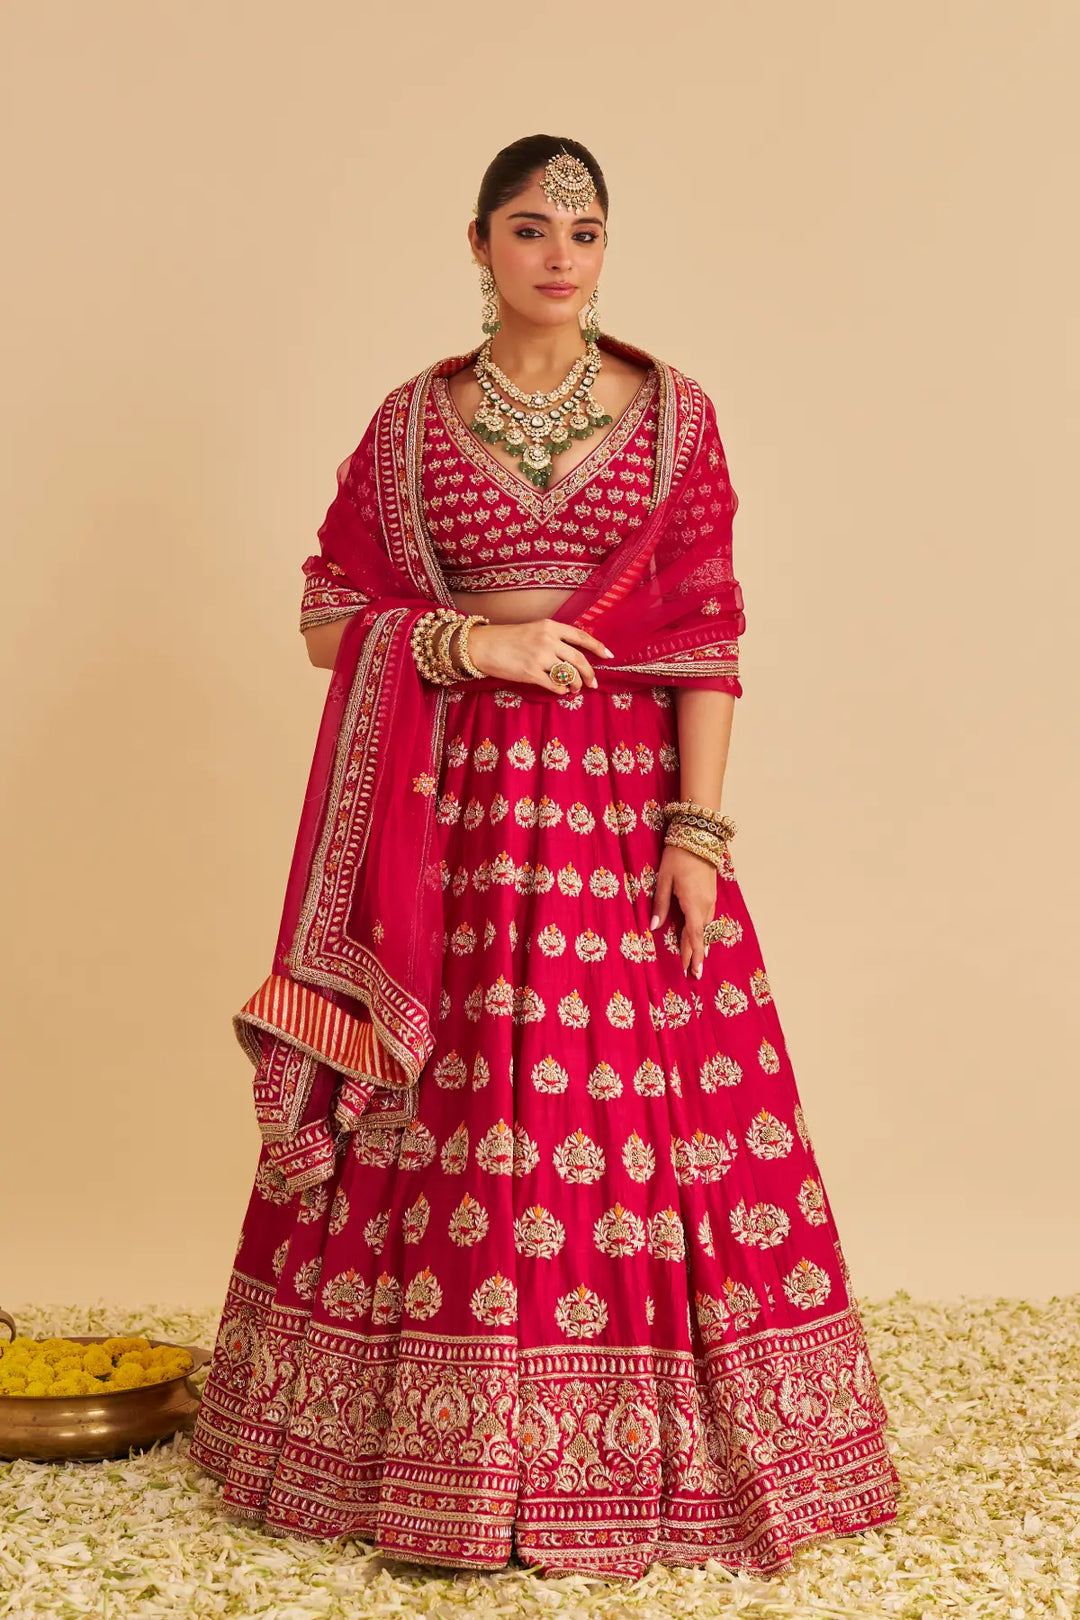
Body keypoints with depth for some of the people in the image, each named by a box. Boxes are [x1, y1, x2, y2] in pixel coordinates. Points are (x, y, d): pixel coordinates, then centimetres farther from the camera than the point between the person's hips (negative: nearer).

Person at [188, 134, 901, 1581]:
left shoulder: (675, 412, 5)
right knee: (457, 1118, 3)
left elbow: (709, 634, 0)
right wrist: (473, 640, -9)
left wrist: (698, 828, -8)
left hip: (627, 795, 0)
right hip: (456, 806, 0)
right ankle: (442, 1454, 19)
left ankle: (653, 1461, 17)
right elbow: (329, 616, 7)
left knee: (649, 1116, 1)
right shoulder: (411, 421, 7)